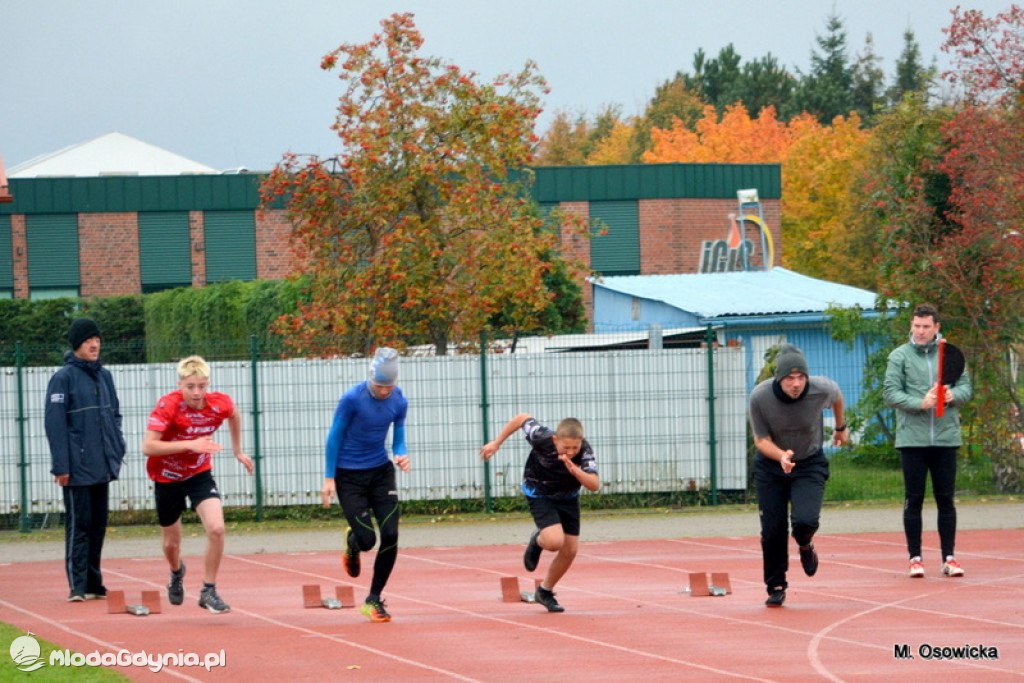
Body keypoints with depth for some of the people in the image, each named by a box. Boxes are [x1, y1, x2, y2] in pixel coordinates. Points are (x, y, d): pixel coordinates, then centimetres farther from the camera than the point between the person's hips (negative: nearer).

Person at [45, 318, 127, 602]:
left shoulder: (105, 376, 13)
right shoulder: (63, 378, -7)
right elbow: (55, 423, -11)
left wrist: (117, 450, 9)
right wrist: (60, 466, -15)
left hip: (102, 466, 6)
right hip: (78, 467, -6)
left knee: (98, 525, 10)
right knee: (79, 525, -6)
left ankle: (93, 583, 16)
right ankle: (77, 586, -5)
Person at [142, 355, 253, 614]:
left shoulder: (221, 404, -16)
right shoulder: (168, 406, -27)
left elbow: (234, 416, 11)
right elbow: (148, 446, -35)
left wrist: (238, 451, 19)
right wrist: (189, 445, -41)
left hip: (200, 474, 2)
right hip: (167, 478, -2)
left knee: (216, 528, -22)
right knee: (172, 542, 14)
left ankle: (208, 591, -7)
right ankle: (177, 573, 50)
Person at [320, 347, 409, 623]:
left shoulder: (399, 402, -6)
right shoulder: (352, 398, -18)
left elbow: (398, 439, 4)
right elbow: (335, 436, -8)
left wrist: (401, 455, -20)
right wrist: (329, 478, -8)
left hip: (381, 472, 4)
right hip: (349, 476, -4)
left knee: (390, 535, -8)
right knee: (367, 539, -9)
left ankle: (374, 600, 8)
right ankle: (351, 542, 33)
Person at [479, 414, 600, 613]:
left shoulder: (585, 451, -29)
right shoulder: (541, 438, -33)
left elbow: (595, 485, -35)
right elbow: (522, 418, -14)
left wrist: (576, 471, -53)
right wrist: (496, 444, -5)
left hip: (568, 498, 3)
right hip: (539, 495, -3)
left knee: (570, 550, 4)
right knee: (555, 541, -26)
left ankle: (545, 591, 29)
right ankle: (537, 541, 13)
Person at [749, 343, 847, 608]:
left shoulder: (822, 389, -23)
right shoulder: (759, 397, -24)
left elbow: (837, 396, 4)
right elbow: (761, 440, -14)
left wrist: (841, 427, 21)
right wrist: (781, 456, -35)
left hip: (810, 465, 0)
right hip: (770, 465, 1)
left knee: (805, 521, -21)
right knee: (772, 530, -2)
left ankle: (805, 545, 17)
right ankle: (775, 587, 20)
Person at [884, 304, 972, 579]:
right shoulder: (899, 357, 1)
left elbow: (965, 386, 7)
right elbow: (890, 393, -5)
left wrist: (953, 395, -15)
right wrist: (921, 403, -19)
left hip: (946, 439, 2)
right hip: (912, 440, -1)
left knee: (946, 499, 4)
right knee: (913, 500, 2)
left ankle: (949, 557, 10)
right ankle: (915, 558, 8)